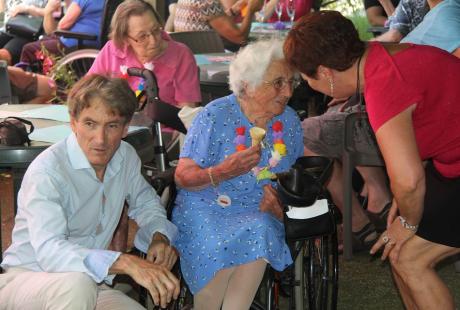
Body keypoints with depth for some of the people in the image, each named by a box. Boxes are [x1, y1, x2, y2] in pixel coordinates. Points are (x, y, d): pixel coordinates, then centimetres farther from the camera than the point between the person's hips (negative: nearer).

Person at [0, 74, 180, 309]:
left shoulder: (126, 157, 2)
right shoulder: (46, 171, -20)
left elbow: (146, 203, 22)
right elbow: (49, 251, -34)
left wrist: (159, 236, -2)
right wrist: (126, 263, -45)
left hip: (91, 284, 7)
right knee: (76, 285, -38)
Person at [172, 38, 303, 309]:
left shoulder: (290, 121, 5)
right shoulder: (216, 116, -9)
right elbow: (183, 177, -9)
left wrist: (281, 199, -9)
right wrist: (222, 173, -29)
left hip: (259, 213, 3)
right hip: (207, 208, -3)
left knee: (261, 233, -32)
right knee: (221, 247, -33)